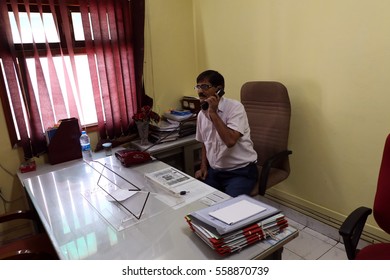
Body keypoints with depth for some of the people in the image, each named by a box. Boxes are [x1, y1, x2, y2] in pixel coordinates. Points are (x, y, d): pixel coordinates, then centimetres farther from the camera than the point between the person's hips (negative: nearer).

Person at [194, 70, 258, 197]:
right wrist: (203, 167, 7)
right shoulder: (201, 114, 6)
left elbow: (230, 141, -28)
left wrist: (213, 113, -23)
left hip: (240, 171, -6)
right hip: (214, 171, 6)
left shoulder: (235, 107, -14)